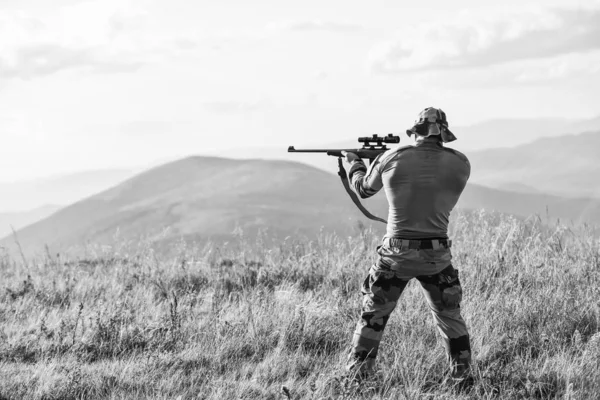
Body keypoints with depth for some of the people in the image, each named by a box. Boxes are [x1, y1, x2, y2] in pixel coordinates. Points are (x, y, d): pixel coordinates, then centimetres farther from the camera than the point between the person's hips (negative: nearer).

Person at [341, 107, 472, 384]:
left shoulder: (392, 158, -6)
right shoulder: (460, 165, -3)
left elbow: (363, 189, 11)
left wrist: (354, 162, 33)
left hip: (395, 253, 0)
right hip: (437, 255, 1)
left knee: (373, 316, 14)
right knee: (450, 316, 18)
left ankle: (356, 375, 18)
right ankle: (461, 374, 20)